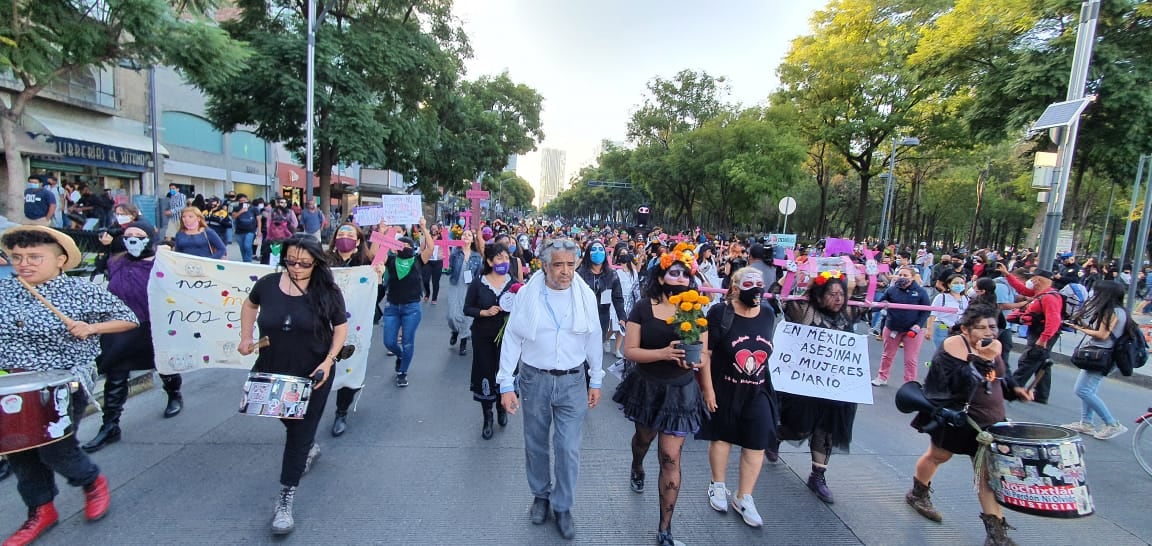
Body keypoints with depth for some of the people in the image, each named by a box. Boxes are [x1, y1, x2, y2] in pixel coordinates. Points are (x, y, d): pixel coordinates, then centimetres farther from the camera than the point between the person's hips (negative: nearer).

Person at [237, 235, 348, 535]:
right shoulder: (268, 284, -9)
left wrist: (329, 360, -17)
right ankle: (311, 448, 57)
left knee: (299, 433, 2)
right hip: (271, 372, 4)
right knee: (288, 421, 25)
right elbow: (250, 304, 14)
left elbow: (341, 326, -6)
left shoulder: (327, 291, -16)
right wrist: (246, 336, 3)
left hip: (312, 375, -4)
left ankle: (285, 500, 14)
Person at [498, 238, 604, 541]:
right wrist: (506, 385, -6)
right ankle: (540, 495, 41)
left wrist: (596, 381, 7)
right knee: (536, 444, 16)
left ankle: (563, 507, 27)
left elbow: (594, 340, 3)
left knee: (568, 448, 4)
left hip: (573, 382, 0)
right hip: (534, 379, 0)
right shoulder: (527, 293, -10)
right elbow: (512, 339, -5)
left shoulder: (586, 295, -6)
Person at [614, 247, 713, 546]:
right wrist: (664, 353, -30)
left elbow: (702, 355, 2)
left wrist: (708, 389, 4)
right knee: (644, 437, 26)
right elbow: (629, 351, -16)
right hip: (647, 387, 0)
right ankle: (637, 468, 63)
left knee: (671, 458, -1)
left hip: (680, 392, 0)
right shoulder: (643, 308, -12)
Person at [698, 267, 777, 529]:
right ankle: (718, 485, 38)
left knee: (757, 445, 7)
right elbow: (705, 353, -14)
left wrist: (764, 380, 13)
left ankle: (744, 498, 26)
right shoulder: (720, 313, -16)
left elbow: (766, 350, 13)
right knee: (721, 437, 15)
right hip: (724, 389, -4)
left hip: (757, 391, 4)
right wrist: (706, 387, -15)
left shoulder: (768, 314, 0)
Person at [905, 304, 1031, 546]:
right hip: (956, 416, -5)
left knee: (989, 471, 0)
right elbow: (959, 382, -28)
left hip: (991, 421, 5)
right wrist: (981, 358, -31)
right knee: (938, 455, 14)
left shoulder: (995, 345, 3)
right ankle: (918, 494, 37)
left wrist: (1013, 388, 5)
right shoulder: (955, 344, -19)